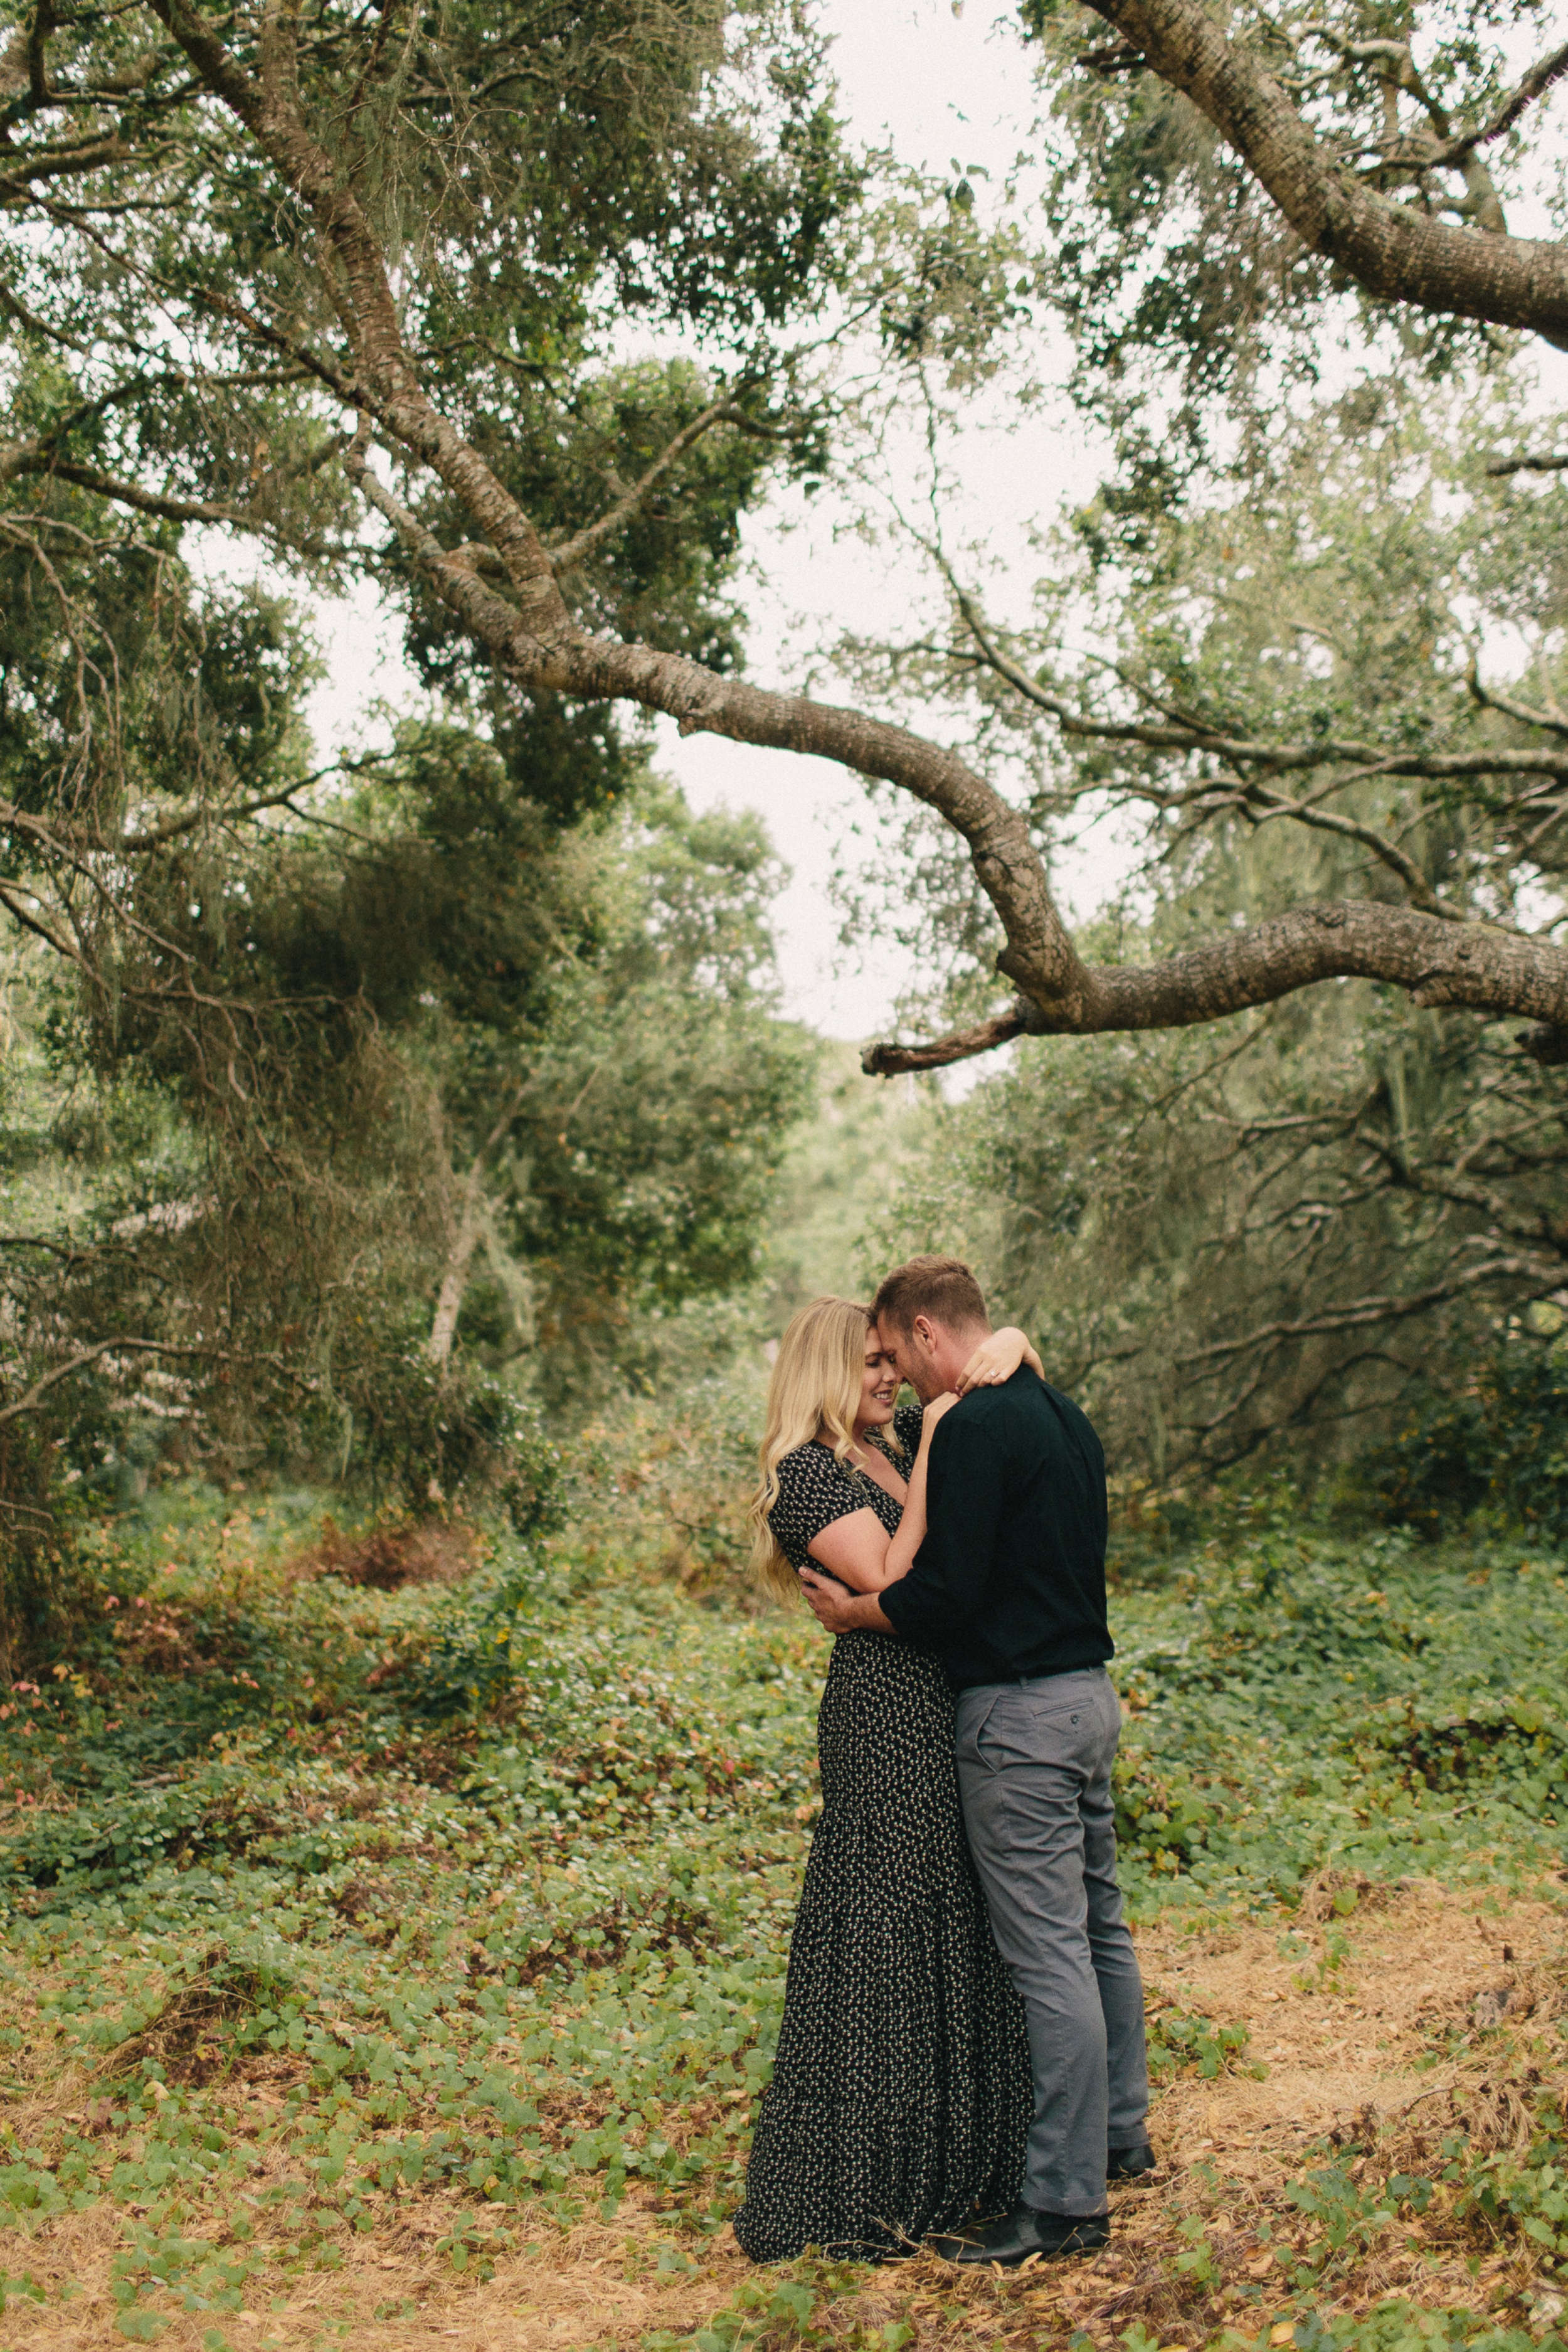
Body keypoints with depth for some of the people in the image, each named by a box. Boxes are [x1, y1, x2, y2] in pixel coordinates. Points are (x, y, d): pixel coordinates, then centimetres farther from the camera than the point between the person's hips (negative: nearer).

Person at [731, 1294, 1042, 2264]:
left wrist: (1010, 1343, -4)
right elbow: (888, 1578, -21)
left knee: (956, 1930, 14)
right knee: (877, 1939, -3)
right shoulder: (807, 1471, -9)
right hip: (885, 1719, -9)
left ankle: (947, 2164, 27)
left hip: (945, 1709, 9)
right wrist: (928, 1453, -18)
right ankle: (848, 2197, 7)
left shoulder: (894, 1441, 13)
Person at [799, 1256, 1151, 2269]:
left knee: (1049, 1957, -4)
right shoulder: (1065, 1415, 13)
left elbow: (946, 1595, -20)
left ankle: (1066, 2201, 3)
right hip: (1091, 1692, 10)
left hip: (1019, 1714, -10)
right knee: (1099, 1928, 19)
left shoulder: (973, 1428, -17)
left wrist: (851, 1611, -2)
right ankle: (1122, 2136, 33)